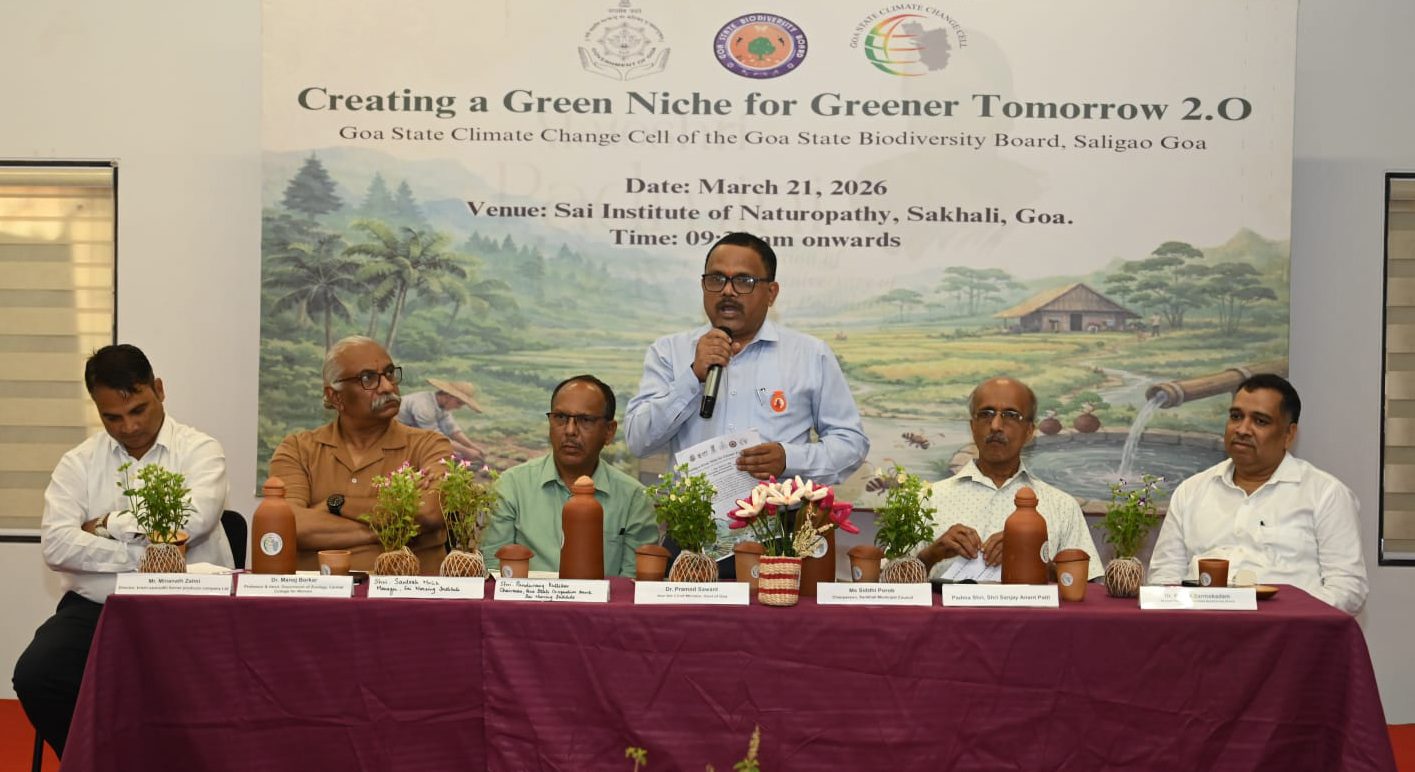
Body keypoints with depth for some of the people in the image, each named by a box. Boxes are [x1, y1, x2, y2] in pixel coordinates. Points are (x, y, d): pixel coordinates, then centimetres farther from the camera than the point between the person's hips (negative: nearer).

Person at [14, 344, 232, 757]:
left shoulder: (199, 451, 3)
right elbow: (56, 546, -6)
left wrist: (106, 525, -5)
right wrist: (143, 556, -14)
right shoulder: (78, 463, 9)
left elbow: (192, 521, -17)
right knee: (34, 677, -21)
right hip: (95, 606, 3)